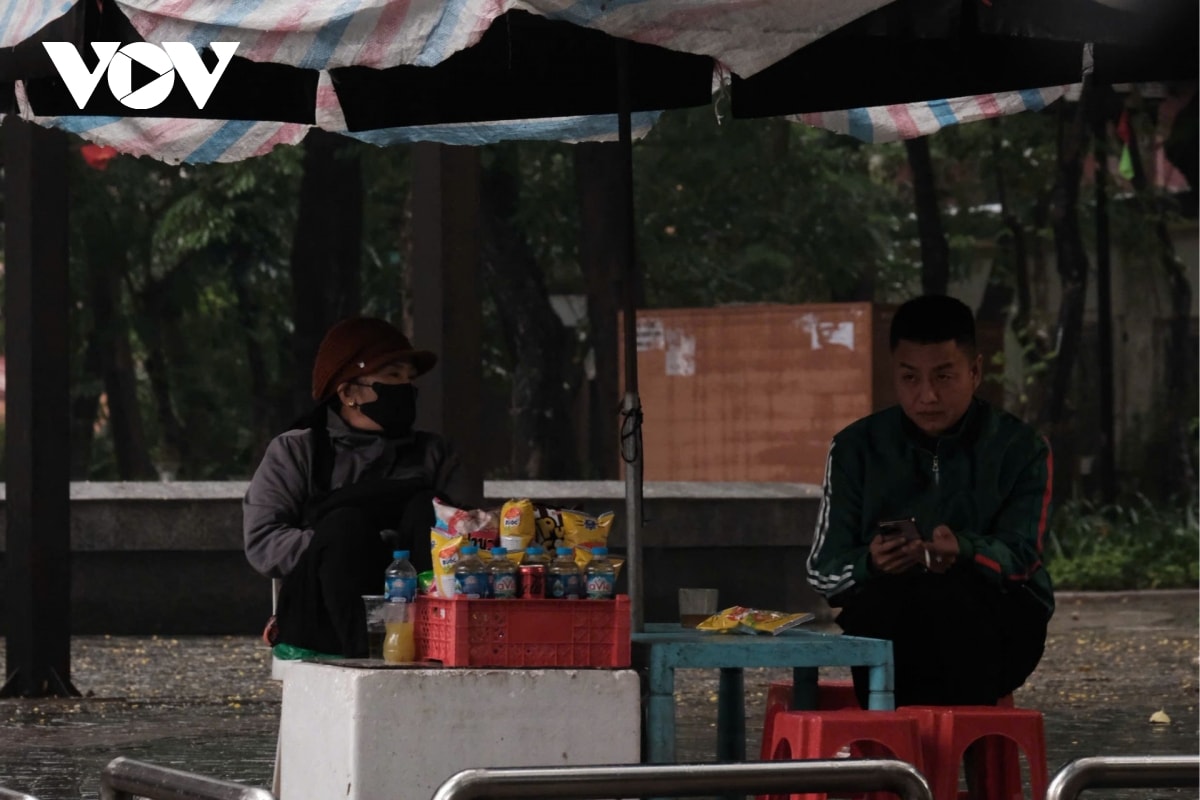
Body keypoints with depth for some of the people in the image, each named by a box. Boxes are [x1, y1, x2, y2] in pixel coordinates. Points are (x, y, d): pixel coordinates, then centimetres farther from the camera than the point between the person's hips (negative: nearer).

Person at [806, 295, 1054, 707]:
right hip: (889, 626, 1)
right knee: (885, 597, -34)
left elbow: (1020, 555, -11)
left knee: (954, 596, -35)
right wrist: (871, 563, -26)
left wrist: (963, 551, -34)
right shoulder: (857, 449, 5)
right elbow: (822, 569, -1)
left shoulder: (1020, 449, 1)